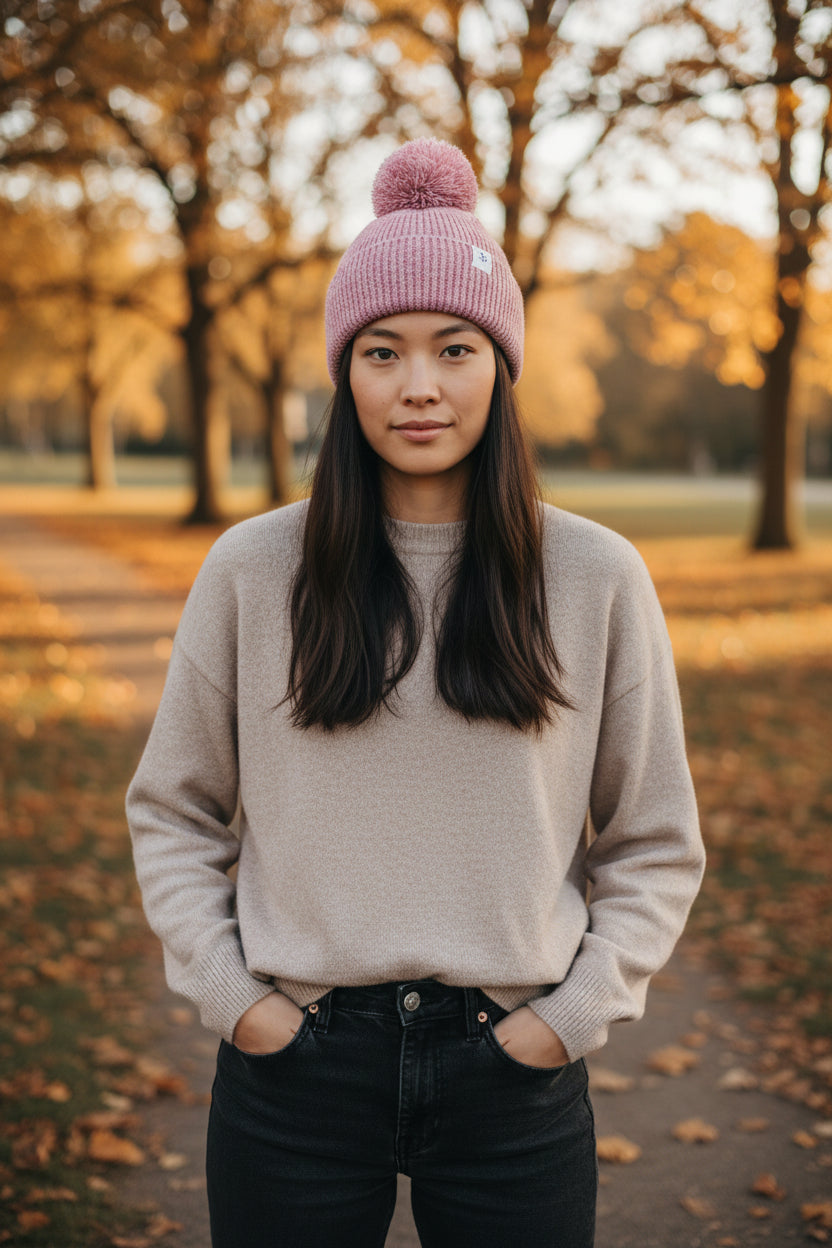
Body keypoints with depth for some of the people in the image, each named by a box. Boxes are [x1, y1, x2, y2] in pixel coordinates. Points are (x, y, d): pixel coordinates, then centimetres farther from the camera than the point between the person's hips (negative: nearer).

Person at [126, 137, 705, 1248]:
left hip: (512, 1079, 0)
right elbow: (171, 812, 8)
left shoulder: (599, 578, -1)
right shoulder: (251, 570, -1)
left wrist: (576, 1011, -3)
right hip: (294, 1069, 0)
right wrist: (226, 990, -2)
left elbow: (656, 844, 6)